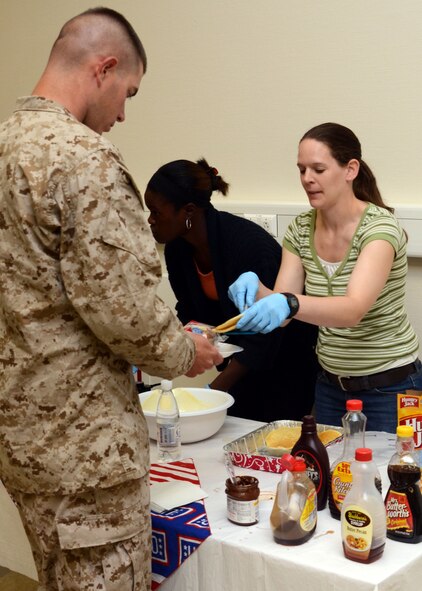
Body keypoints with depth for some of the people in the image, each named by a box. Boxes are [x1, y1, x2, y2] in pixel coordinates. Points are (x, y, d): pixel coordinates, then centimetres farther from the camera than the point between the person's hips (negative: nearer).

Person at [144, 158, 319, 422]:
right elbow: (189, 311, 7)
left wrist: (214, 390, -30)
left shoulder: (251, 244, -29)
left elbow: (265, 331, -27)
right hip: (239, 360, 7)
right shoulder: (177, 250, -7)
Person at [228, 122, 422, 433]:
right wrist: (256, 289, -28)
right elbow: (281, 308, -7)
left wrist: (289, 303, -51)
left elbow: (353, 310, -34)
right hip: (330, 384, 5)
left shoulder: (379, 226, -19)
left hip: (388, 385, -5)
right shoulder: (301, 229, -2)